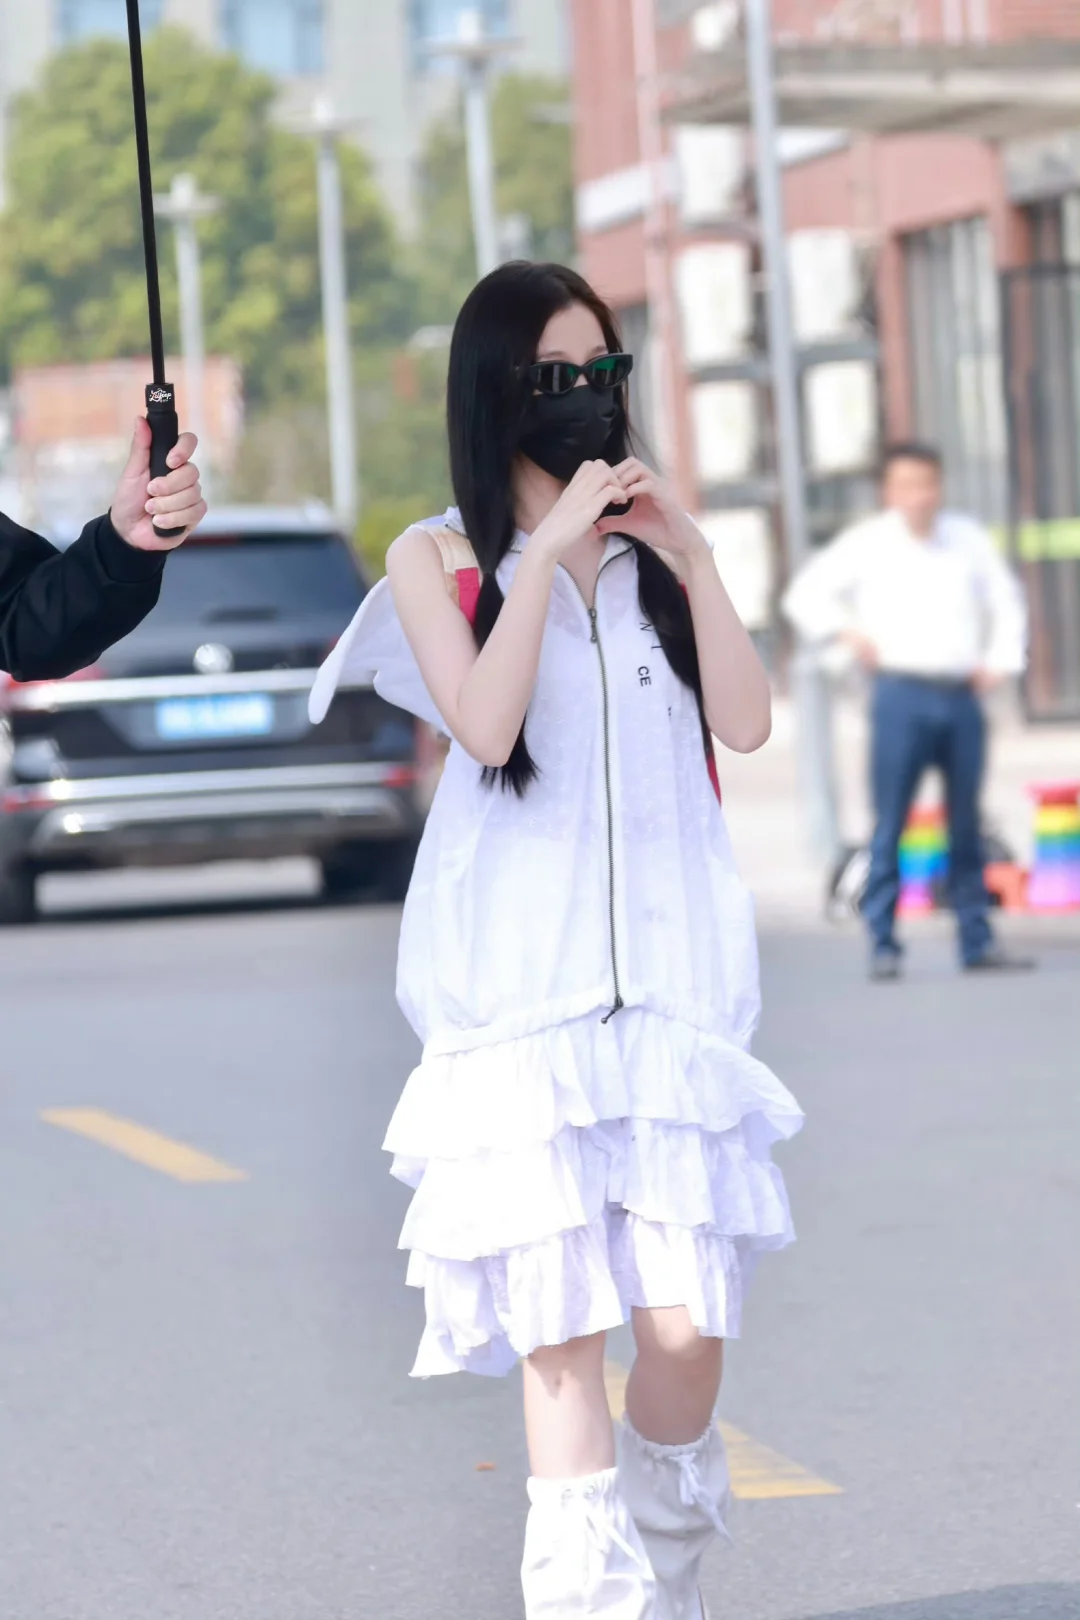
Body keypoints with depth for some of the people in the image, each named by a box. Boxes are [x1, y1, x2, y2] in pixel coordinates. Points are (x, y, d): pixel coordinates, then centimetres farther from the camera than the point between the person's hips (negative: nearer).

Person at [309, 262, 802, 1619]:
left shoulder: (651, 542, 14)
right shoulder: (442, 556, 6)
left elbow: (745, 724, 4)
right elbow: (484, 725, -10)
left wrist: (690, 559, -6)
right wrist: (551, 545, -11)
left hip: (672, 984, 2)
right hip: (522, 998, -2)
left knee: (688, 1328, -5)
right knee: (559, 1337, -10)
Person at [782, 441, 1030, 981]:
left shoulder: (968, 539, 12)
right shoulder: (867, 544, 3)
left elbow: (1006, 602, 24)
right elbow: (805, 594, 7)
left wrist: (999, 662, 13)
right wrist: (847, 633, -5)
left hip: (962, 695, 3)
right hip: (902, 697, -3)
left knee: (966, 824, 6)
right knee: (890, 821, -7)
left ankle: (977, 941, 10)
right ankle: (883, 945, -6)